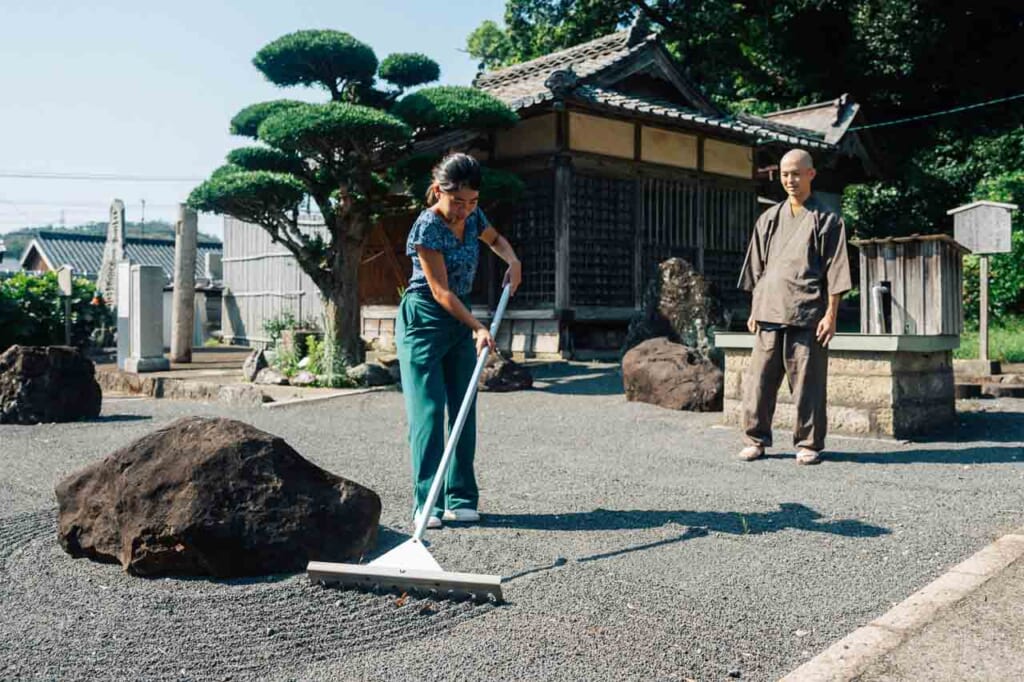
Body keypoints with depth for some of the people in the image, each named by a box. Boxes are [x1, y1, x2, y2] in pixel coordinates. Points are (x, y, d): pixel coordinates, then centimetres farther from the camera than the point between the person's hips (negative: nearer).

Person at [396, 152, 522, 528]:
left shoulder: (473, 217, 2)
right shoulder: (427, 227, -19)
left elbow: (495, 239, 25)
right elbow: (440, 290, -21)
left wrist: (513, 260, 4)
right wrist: (479, 328, -26)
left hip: (460, 319, 7)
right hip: (424, 320, -7)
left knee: (464, 409, 4)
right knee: (428, 411, -9)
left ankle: (460, 499, 10)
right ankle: (427, 504, -4)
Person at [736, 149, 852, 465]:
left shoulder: (827, 219, 4)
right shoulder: (769, 219, 16)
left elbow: (835, 272, 0)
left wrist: (831, 314, -7)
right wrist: (754, 310, 13)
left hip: (808, 317, -4)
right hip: (768, 314, 4)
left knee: (808, 383, -1)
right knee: (759, 379, 2)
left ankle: (809, 444, 10)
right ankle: (756, 439, 12)